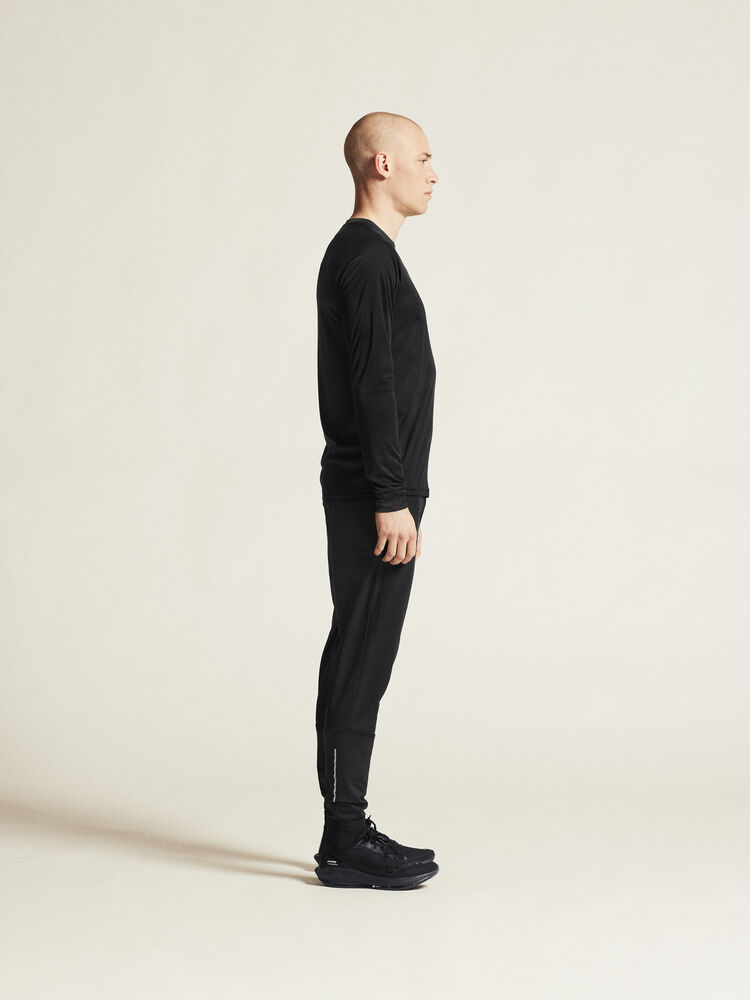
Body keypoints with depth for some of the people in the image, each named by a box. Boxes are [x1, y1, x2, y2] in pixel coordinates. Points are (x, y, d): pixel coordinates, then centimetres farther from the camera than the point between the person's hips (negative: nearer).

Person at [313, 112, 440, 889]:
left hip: (371, 490, 10)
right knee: (361, 659, -7)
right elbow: (374, 387, -20)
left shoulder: (362, 256, 19)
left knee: (360, 656, 11)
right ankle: (345, 843, -2)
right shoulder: (366, 258, -14)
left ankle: (349, 830, 17)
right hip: (373, 494, -10)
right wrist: (392, 499, -22)